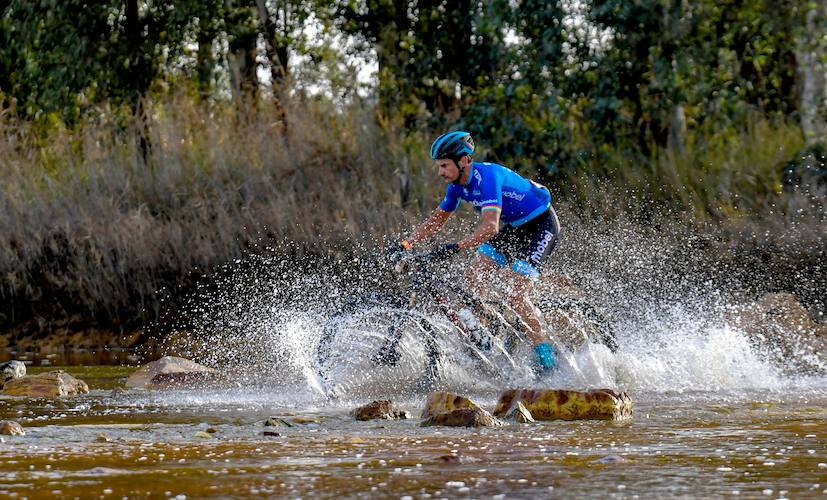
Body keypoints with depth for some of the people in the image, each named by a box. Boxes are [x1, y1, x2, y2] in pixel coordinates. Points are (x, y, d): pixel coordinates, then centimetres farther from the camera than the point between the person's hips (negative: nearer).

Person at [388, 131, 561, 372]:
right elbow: (437, 219, 10)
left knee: (515, 296, -18)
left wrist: (456, 247, -51)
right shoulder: (458, 184, -3)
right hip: (513, 227, 9)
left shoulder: (486, 176, -31)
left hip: (540, 226, -9)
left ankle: (545, 353, -4)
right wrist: (406, 244, -2)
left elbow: (490, 226, -41)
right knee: (473, 275, -5)